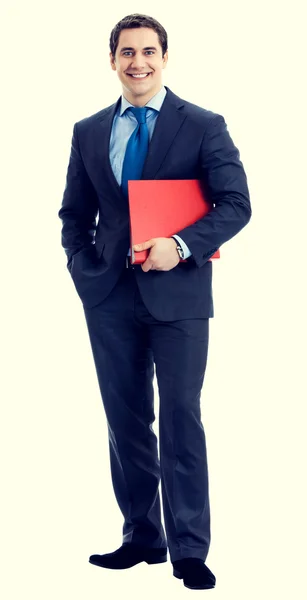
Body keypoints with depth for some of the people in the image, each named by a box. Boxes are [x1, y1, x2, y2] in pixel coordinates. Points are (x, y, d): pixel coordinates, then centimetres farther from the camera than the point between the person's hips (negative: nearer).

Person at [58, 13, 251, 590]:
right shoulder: (88, 132, 10)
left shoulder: (203, 126, -1)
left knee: (181, 418, -1)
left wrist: (181, 245, -20)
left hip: (178, 293, -4)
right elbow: (74, 214, 15)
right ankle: (142, 537, 21)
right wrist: (85, 271, 1)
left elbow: (235, 204, -7)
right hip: (110, 298, 4)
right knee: (126, 420, 9)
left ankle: (189, 549, 6)